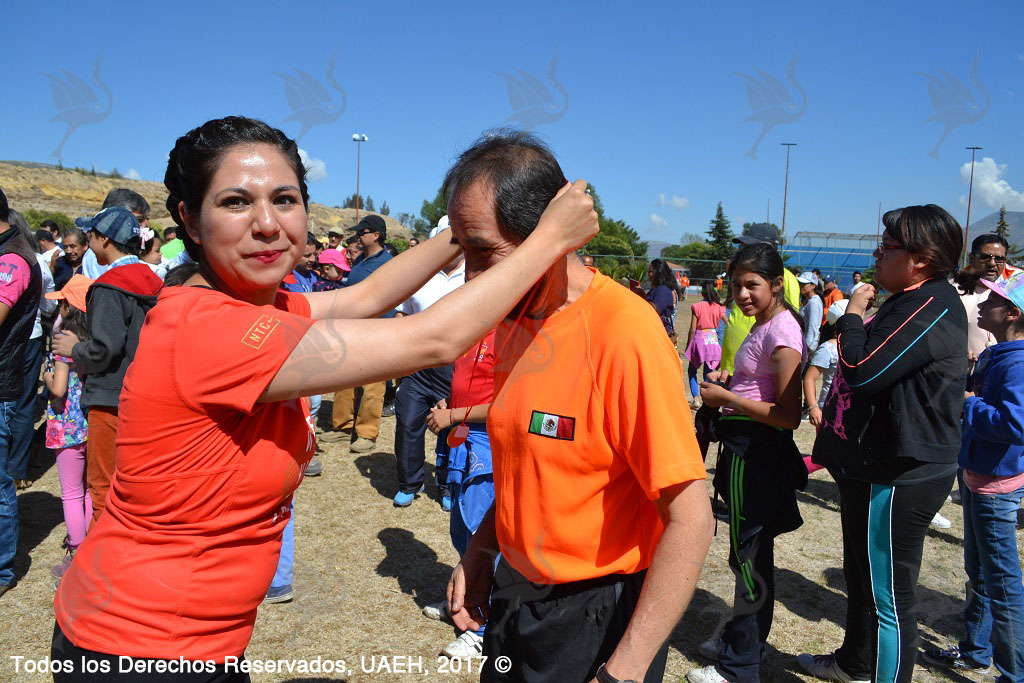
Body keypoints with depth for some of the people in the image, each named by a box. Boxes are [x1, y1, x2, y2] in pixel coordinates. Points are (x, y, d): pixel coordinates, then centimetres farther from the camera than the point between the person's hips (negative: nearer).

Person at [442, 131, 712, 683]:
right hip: (514, 595, 7)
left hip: (594, 615, -7)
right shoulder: (513, 320, 0)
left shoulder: (624, 331, -25)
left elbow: (691, 520, -23)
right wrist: (480, 550, 6)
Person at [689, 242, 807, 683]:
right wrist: (723, 390, 4)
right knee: (751, 552, 21)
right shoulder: (764, 325, 10)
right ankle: (742, 639, 38)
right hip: (745, 449, 9)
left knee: (749, 555, 3)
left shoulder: (781, 330, -19)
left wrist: (725, 397, -18)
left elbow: (788, 416, -23)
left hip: (758, 454, -9)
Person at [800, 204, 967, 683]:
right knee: (860, 576, 26)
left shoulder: (934, 306, -21)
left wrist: (853, 315, -13)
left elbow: (863, 371, -28)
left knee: (888, 596, 0)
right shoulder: (910, 302, 14)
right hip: (874, 468, 12)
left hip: (898, 478, -11)